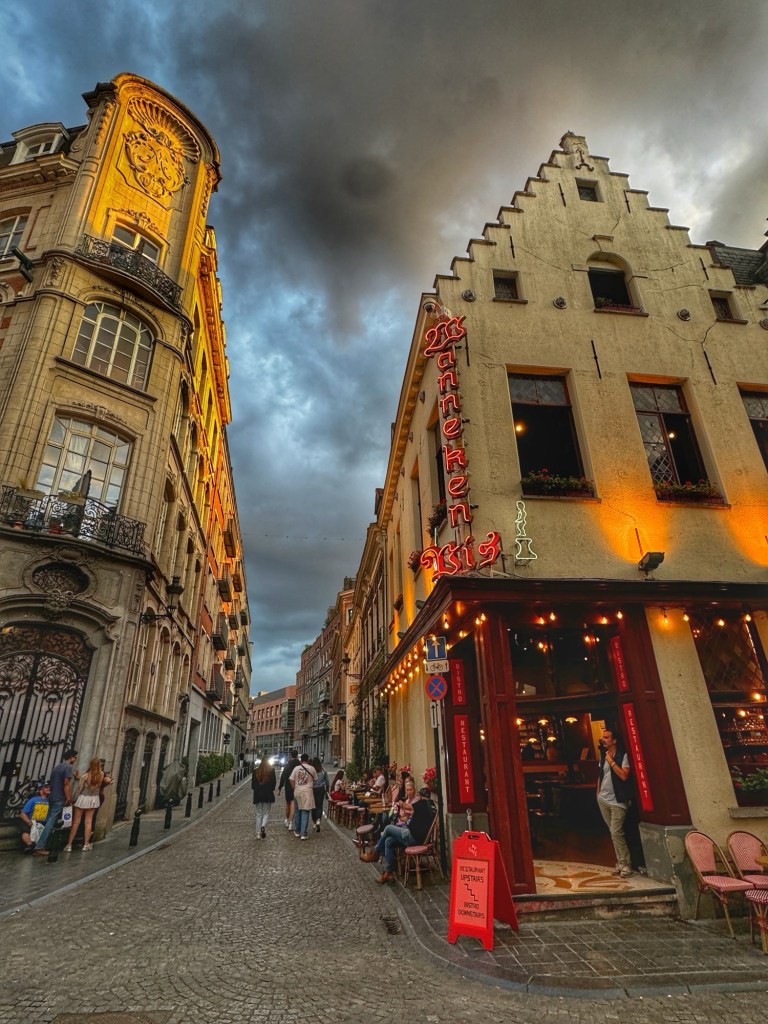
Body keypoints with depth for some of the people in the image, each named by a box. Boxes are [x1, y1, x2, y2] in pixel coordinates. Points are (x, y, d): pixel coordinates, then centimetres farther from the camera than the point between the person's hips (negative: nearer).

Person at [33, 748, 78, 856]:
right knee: (50, 823, -8)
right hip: (59, 799, -9)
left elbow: (52, 783, 21)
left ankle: (41, 845, 15)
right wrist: (68, 798, -14)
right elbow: (66, 783, -19)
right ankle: (39, 847, -10)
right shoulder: (69, 767, -11)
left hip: (52, 797, 9)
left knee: (49, 822, 15)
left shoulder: (58, 766, 17)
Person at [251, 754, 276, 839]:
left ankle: (259, 833, 12)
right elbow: (274, 782, -5)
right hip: (268, 794, -2)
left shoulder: (256, 770, 0)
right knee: (266, 813, 9)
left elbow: (253, 783, 3)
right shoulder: (271, 770, -7)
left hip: (257, 795, 2)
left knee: (259, 814, 12)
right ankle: (263, 826, -15)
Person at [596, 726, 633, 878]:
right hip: (603, 799, 6)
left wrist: (611, 761, -19)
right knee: (613, 833, 11)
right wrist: (598, 792, 14)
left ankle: (626, 863, 2)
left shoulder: (623, 755, -11)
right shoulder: (603, 755, 9)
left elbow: (624, 775, -23)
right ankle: (620, 862, 20)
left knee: (616, 833, -10)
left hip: (617, 801, -6)